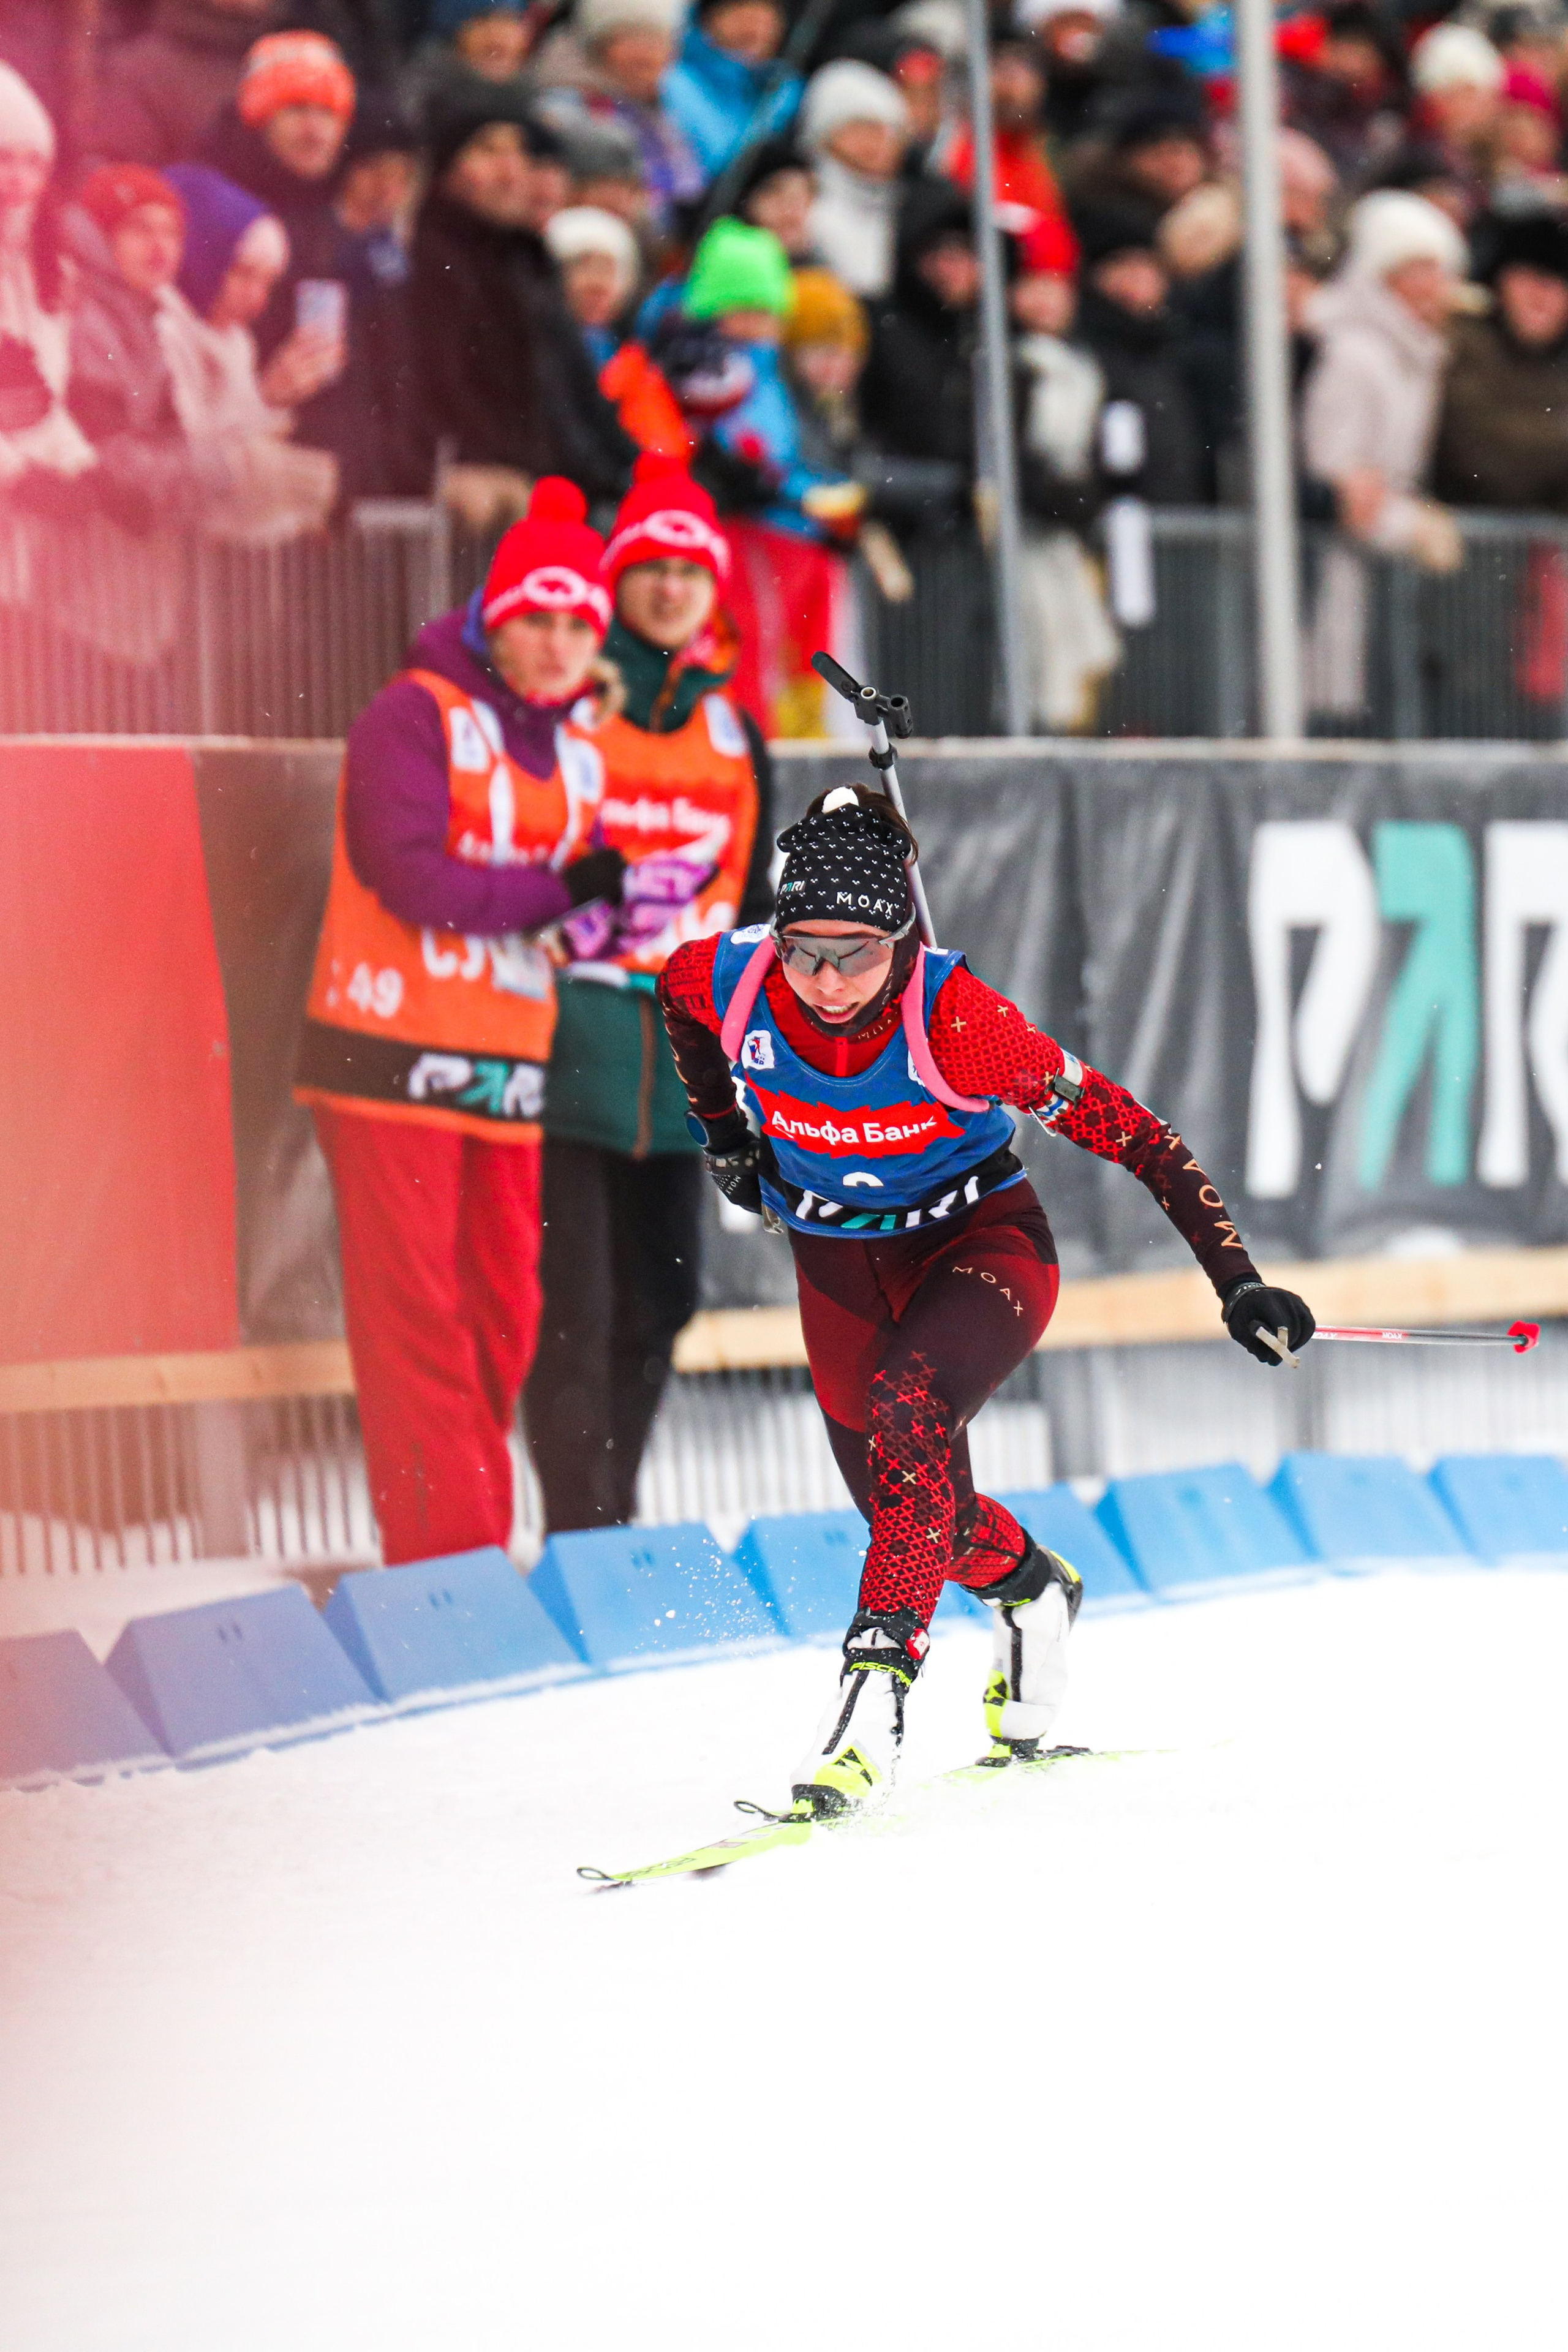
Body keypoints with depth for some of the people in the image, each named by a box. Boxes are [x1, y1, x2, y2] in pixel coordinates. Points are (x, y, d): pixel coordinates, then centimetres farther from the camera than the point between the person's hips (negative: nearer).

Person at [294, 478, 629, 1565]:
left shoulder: (578, 755, 17)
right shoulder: (417, 717, -6)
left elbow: (562, 920, 17)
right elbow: (410, 876, -17)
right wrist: (557, 891, -12)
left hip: (509, 1068, 7)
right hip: (396, 1056, -7)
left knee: (504, 1314, 7)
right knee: (414, 1311, -7)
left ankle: (478, 1545, 14)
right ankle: (443, 1554, -8)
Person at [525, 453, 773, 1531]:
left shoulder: (732, 733, 15)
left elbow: (752, 904, 21)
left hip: (681, 1055, 6)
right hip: (570, 1043, -6)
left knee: (657, 1299, 10)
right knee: (574, 1302, -9)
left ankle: (613, 1517, 20)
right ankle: (579, 1533, -7)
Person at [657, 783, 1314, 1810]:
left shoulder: (956, 1022, -32)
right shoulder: (731, 983, -23)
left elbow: (1129, 1132, -27)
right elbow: (678, 993, 5)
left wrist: (1237, 1280, -30)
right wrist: (726, 1135, 6)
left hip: (982, 1243, -4)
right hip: (840, 1258, 4)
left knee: (907, 1412, -32)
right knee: (907, 1506, 7)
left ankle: (877, 1686, -31)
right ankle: (1031, 1591, 40)